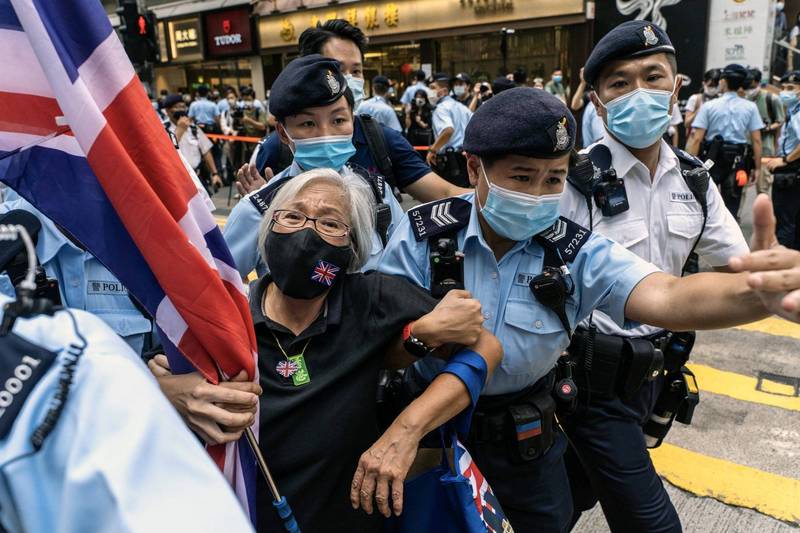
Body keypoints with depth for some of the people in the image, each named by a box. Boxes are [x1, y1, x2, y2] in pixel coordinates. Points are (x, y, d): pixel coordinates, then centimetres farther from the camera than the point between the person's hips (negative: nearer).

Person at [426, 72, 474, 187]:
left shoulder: (441, 107, -11)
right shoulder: (461, 107, 17)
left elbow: (448, 130, -30)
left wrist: (432, 149, -21)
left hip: (448, 161, -9)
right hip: (464, 159, 9)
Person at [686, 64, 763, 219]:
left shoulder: (709, 106, -5)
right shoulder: (750, 107, 0)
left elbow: (697, 138, -11)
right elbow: (756, 140, -2)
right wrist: (757, 167, 4)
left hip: (711, 159, -1)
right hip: (737, 162, 1)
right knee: (731, 208, 8)